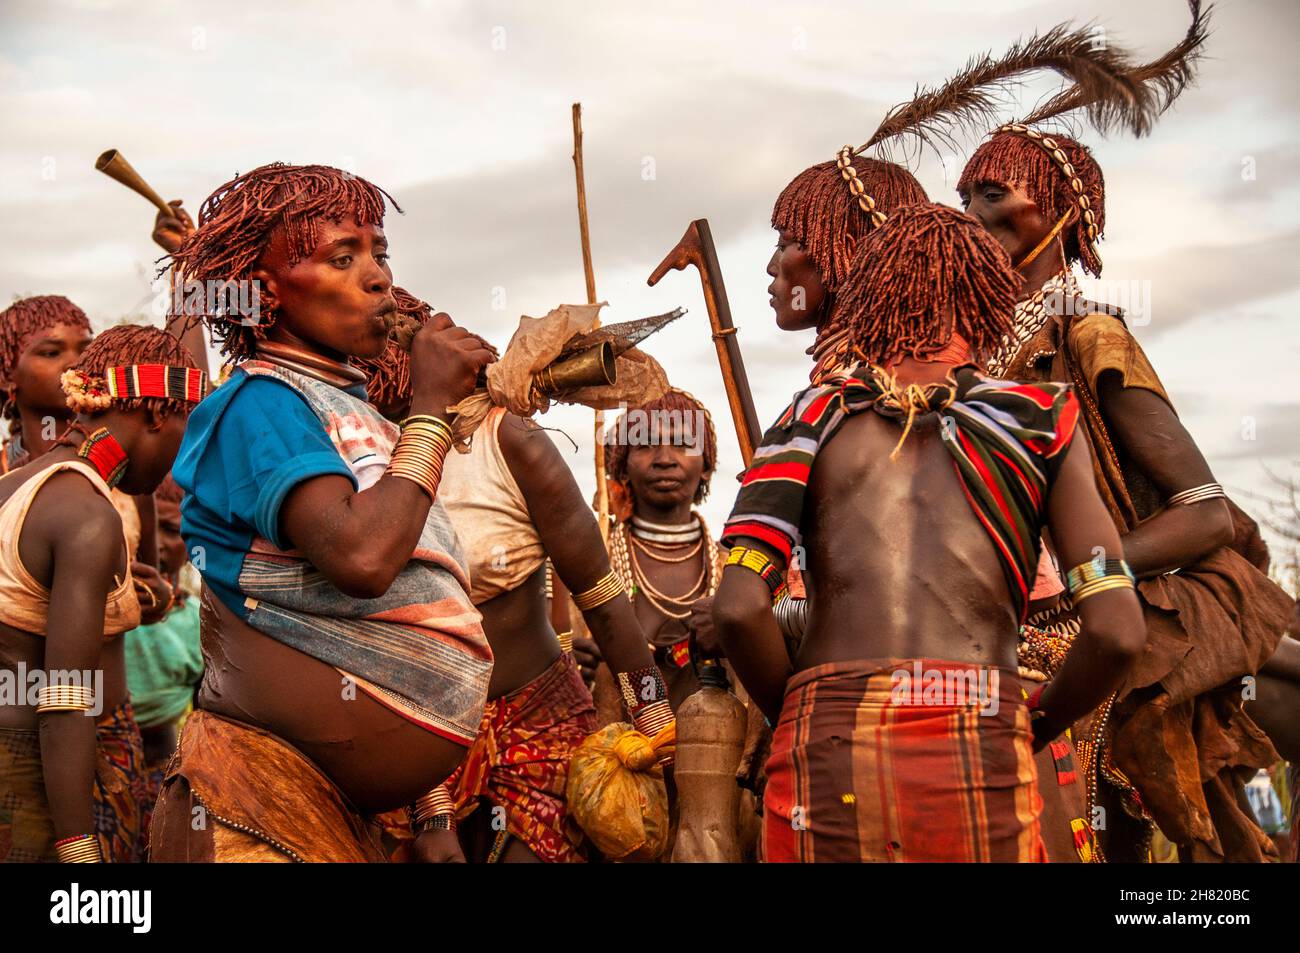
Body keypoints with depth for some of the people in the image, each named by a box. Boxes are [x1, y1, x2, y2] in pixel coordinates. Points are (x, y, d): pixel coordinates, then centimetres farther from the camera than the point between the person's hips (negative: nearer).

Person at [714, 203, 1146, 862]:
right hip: (982, 755, 0)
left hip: (826, 755, 1)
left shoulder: (811, 418, 12)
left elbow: (739, 608, -2)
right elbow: (1117, 633, 2)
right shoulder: (1042, 422, 12)